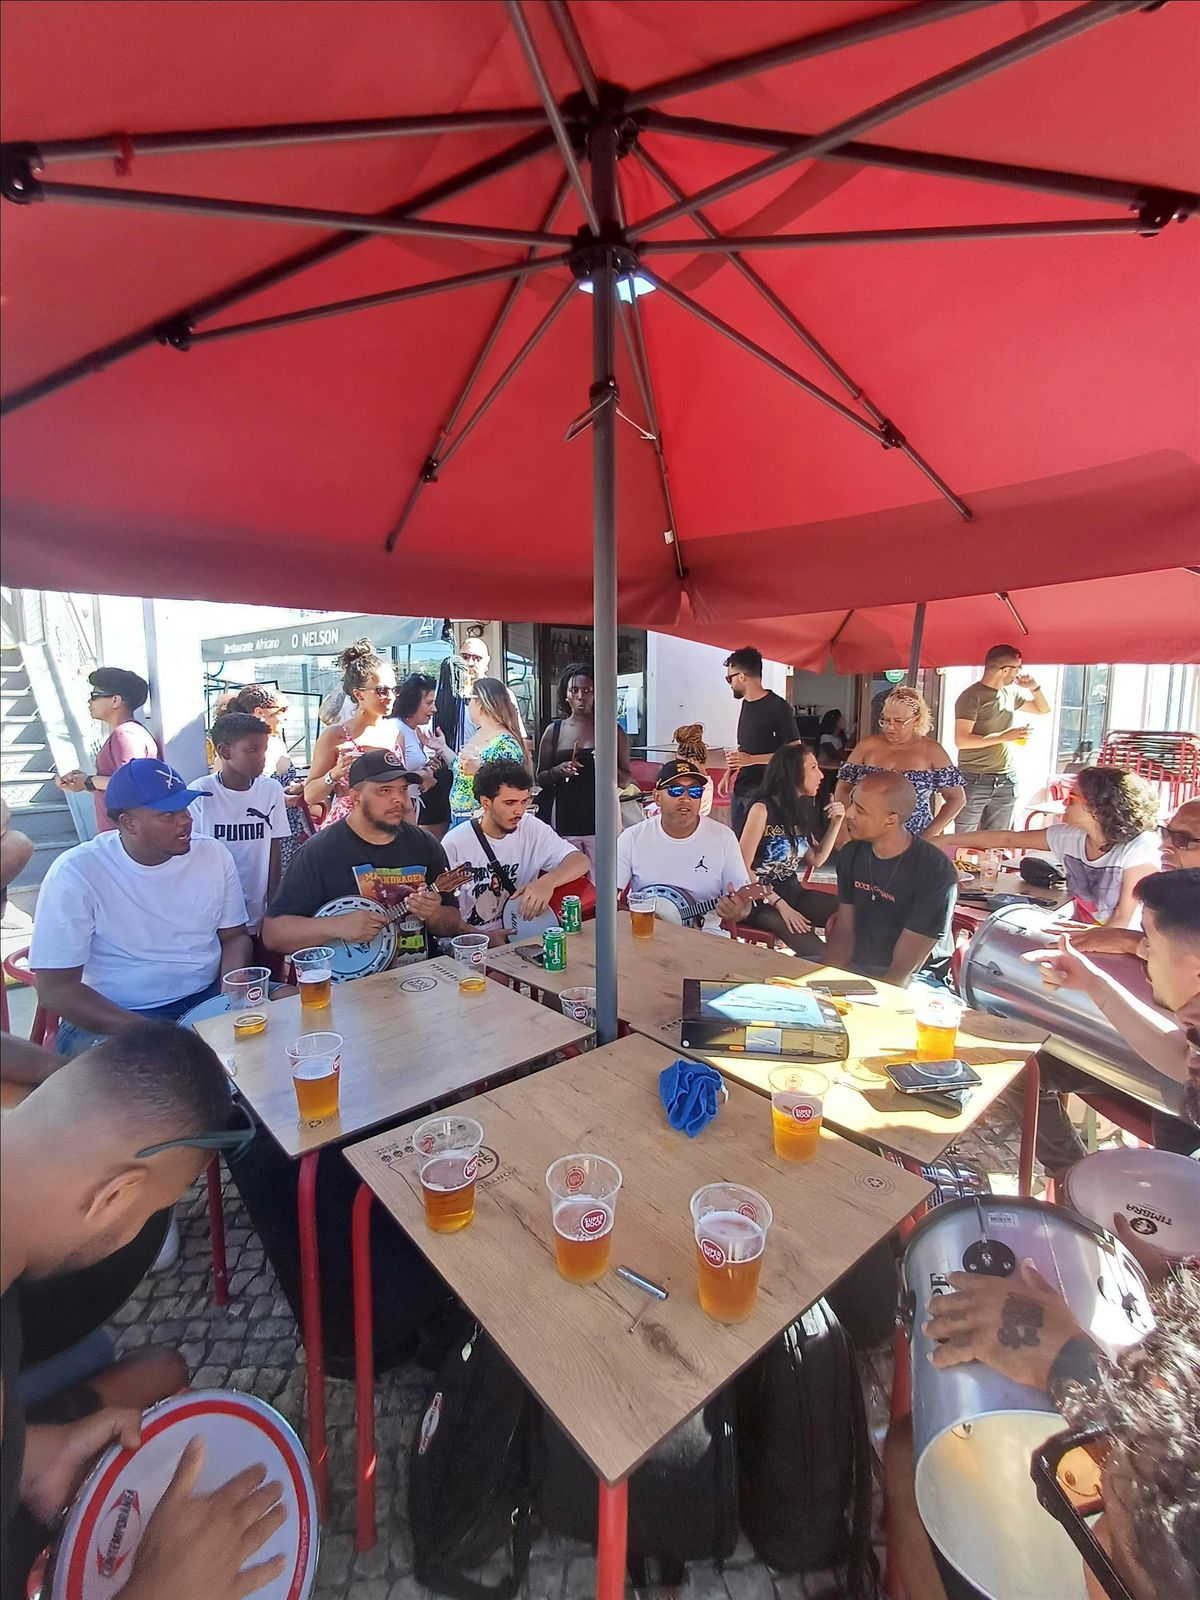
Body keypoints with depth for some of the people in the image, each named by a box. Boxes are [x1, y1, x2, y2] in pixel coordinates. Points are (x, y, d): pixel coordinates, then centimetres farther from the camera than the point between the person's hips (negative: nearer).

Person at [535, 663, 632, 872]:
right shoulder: (553, 731, 7)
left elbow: (625, 781, 7)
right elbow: (540, 779, 11)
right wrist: (557, 771, -9)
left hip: (600, 820, -1)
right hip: (564, 821, 1)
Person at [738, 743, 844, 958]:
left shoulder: (801, 810, 9)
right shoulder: (763, 809, -14)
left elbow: (816, 859, 15)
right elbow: (743, 868, -16)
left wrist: (836, 823, 3)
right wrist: (780, 905, -19)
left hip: (794, 892, 7)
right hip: (763, 900, -7)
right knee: (815, 953, -24)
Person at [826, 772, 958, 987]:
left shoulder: (935, 875, -21)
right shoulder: (851, 854, 0)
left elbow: (904, 969, -21)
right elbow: (844, 930, 2)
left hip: (911, 981, -6)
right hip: (854, 966, 6)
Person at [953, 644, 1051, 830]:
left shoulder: (1011, 693, 11)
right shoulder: (971, 697, -12)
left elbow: (1043, 710, 26)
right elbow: (961, 740, -20)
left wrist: (1034, 688, 8)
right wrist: (1003, 737, -20)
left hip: (1006, 781, 7)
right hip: (974, 781, -7)